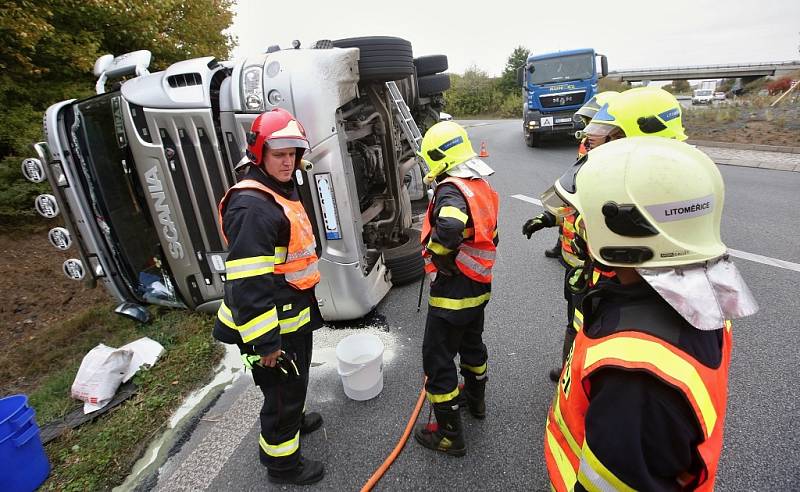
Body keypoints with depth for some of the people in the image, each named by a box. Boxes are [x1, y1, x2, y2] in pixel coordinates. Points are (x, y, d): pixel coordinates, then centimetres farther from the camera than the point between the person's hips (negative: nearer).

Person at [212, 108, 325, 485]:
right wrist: (265, 342, -25)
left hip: (295, 315, 10)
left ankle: (292, 420, 55)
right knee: (283, 388, 9)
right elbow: (246, 283, -28)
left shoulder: (283, 192, 9)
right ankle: (281, 461, 32)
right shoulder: (251, 207, -25)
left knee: (295, 380, 29)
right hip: (270, 325, -10)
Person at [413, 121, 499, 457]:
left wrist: (436, 255, -23)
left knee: (438, 359, 4)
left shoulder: (452, 189, -22)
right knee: (472, 343, 28)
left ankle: (450, 436, 18)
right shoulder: (482, 185, 7)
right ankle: (476, 400, 50)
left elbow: (449, 228, -42)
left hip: (453, 289, -9)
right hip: (479, 286, 10)